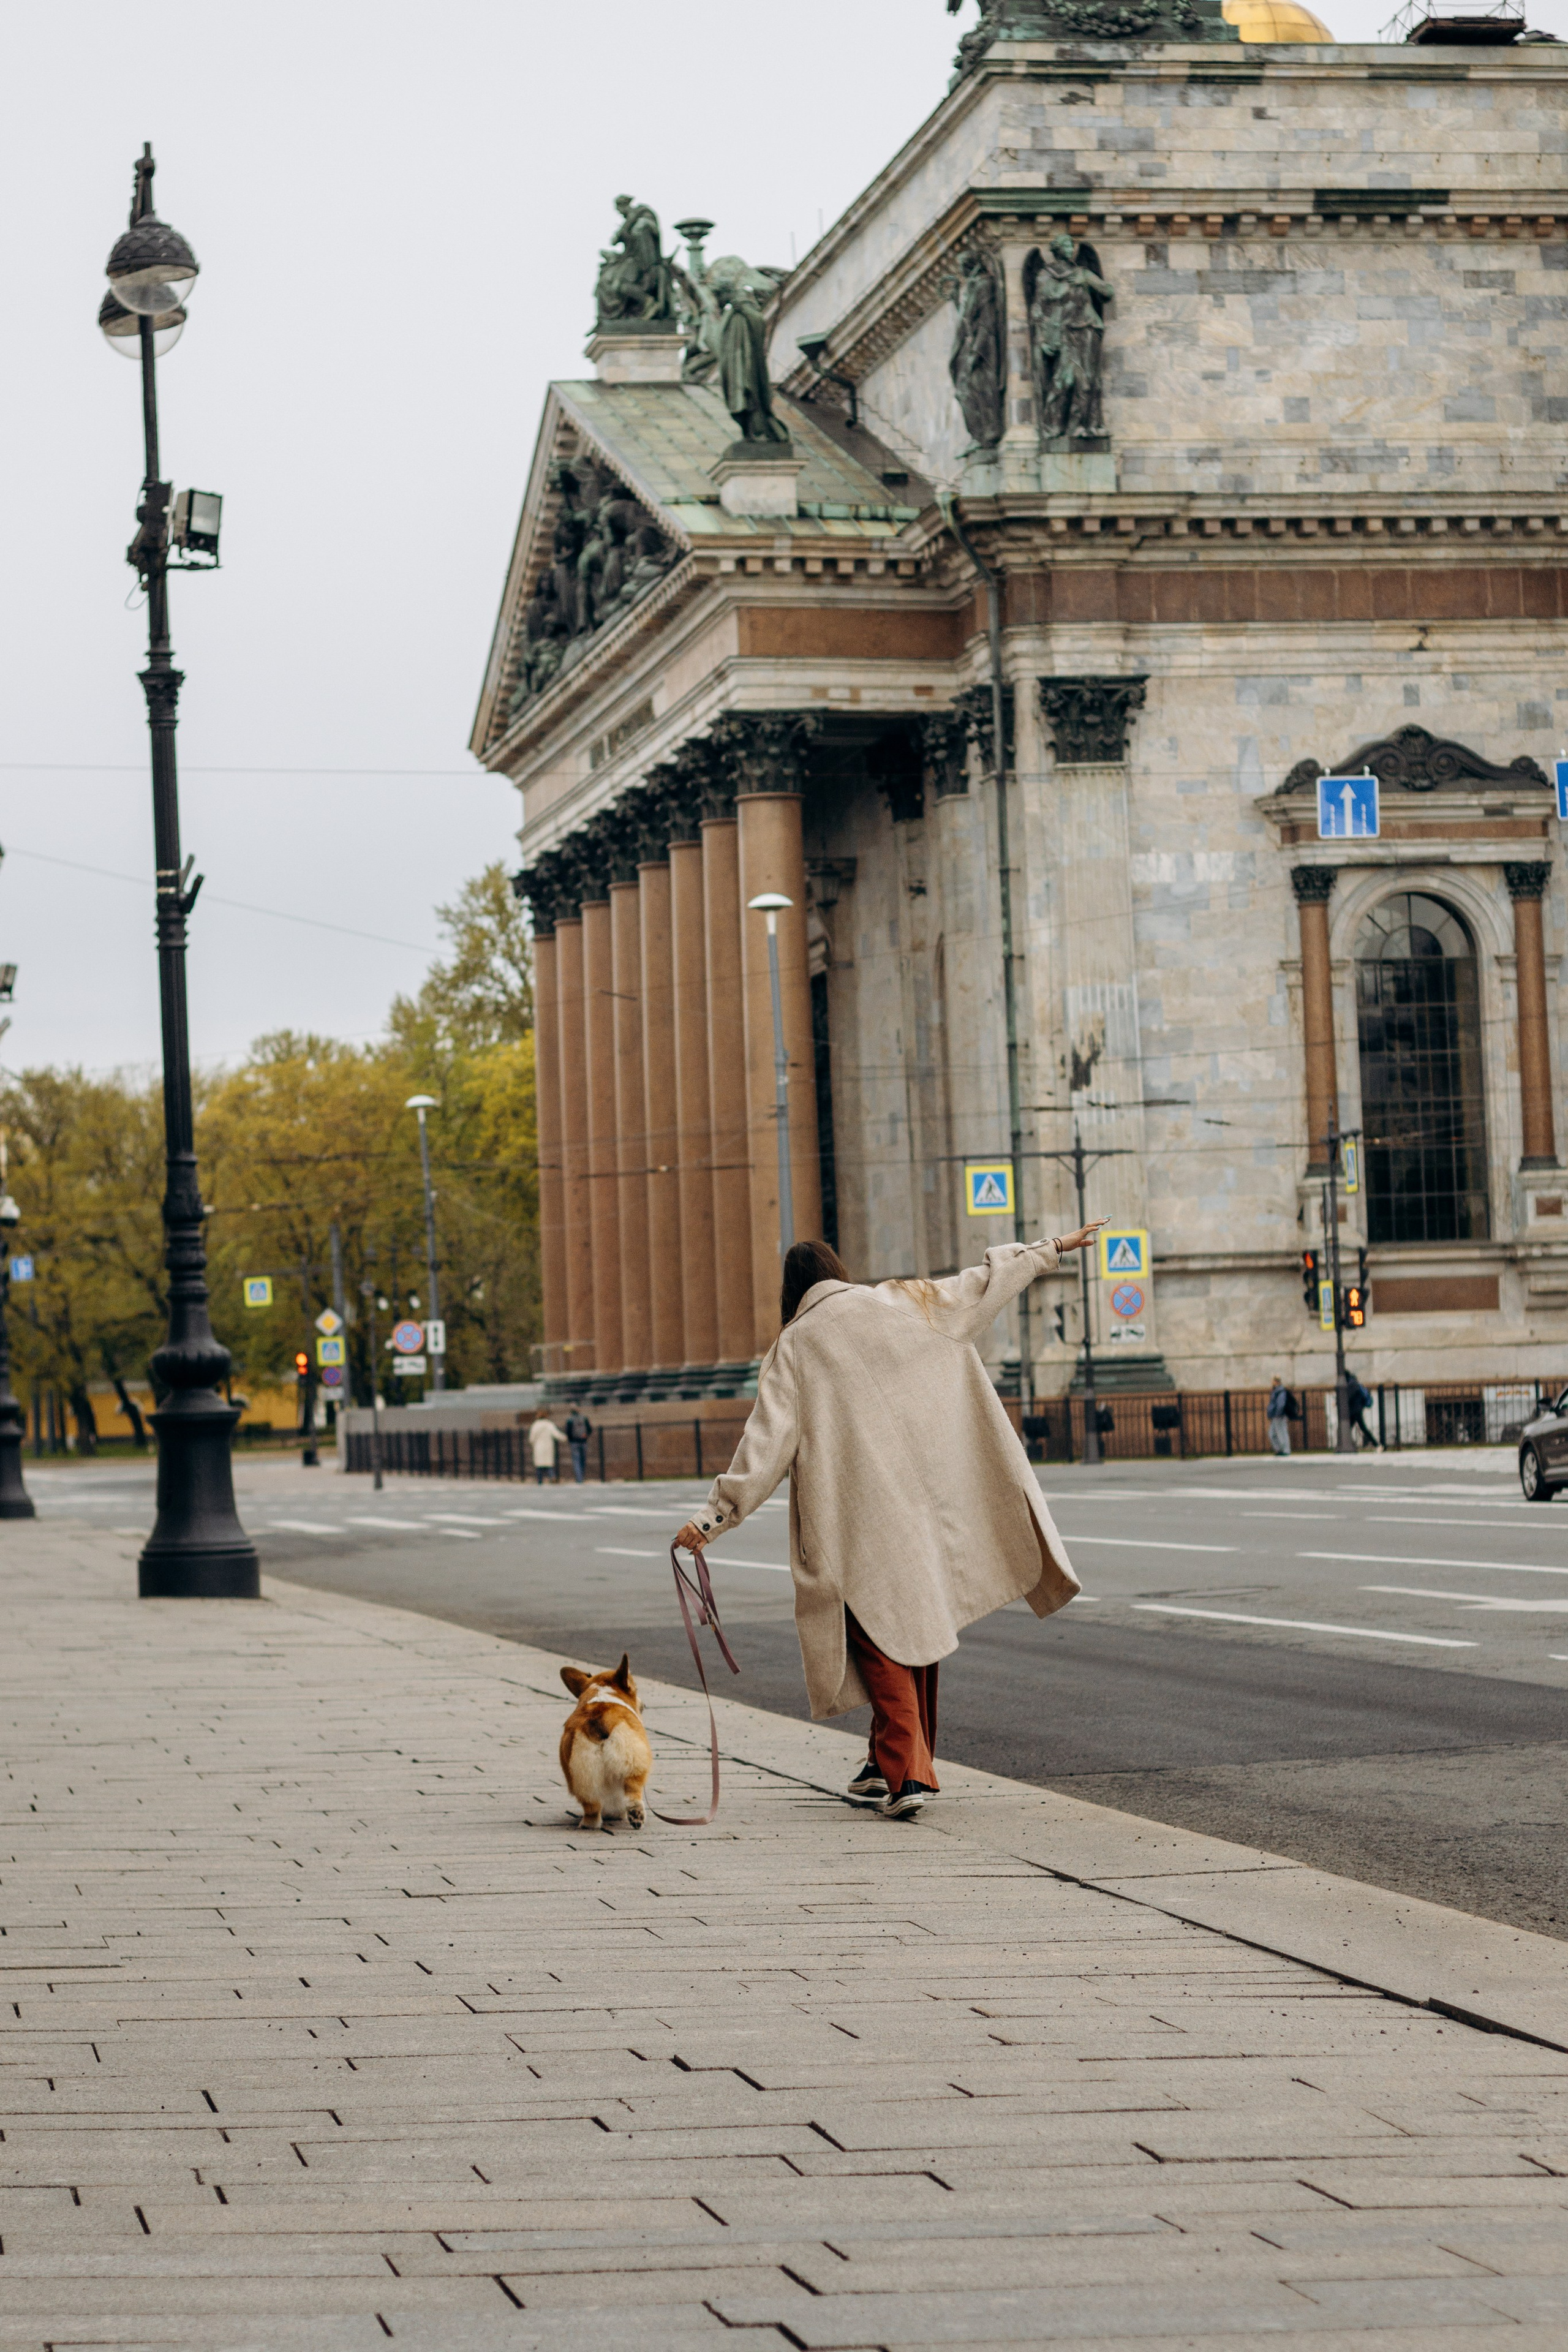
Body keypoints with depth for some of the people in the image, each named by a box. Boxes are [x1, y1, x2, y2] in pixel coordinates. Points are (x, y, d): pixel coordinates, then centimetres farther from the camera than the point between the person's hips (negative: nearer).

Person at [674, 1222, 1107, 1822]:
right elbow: (984, 1281, 17)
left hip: (860, 1517, -3)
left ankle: (905, 1771, -13)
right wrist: (1054, 1248, 29)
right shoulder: (904, 1307, 7)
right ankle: (890, 1764, 23)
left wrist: (713, 1516, -8)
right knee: (917, 1625, 16)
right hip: (929, 1501, 3)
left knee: (879, 1635, 1)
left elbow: (765, 1443, -8)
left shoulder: (796, 1348, -1)